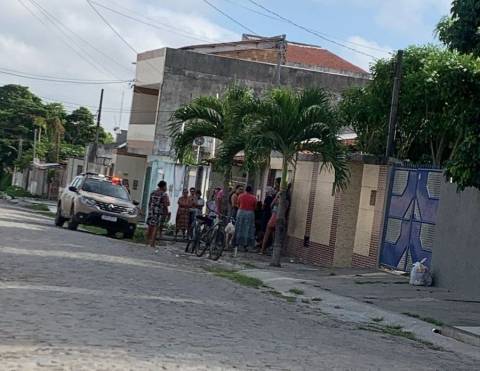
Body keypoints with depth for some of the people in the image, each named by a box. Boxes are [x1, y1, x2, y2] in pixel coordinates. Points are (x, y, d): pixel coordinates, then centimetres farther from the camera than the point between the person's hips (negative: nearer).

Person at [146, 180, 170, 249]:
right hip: (159, 213, -6)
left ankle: (148, 241, 16)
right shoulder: (164, 194, -8)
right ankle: (152, 243, -8)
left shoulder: (153, 193, 11)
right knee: (156, 228, -6)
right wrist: (167, 213, -3)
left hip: (152, 212, 6)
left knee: (150, 227, 11)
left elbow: (149, 203, 15)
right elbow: (165, 205, -11)